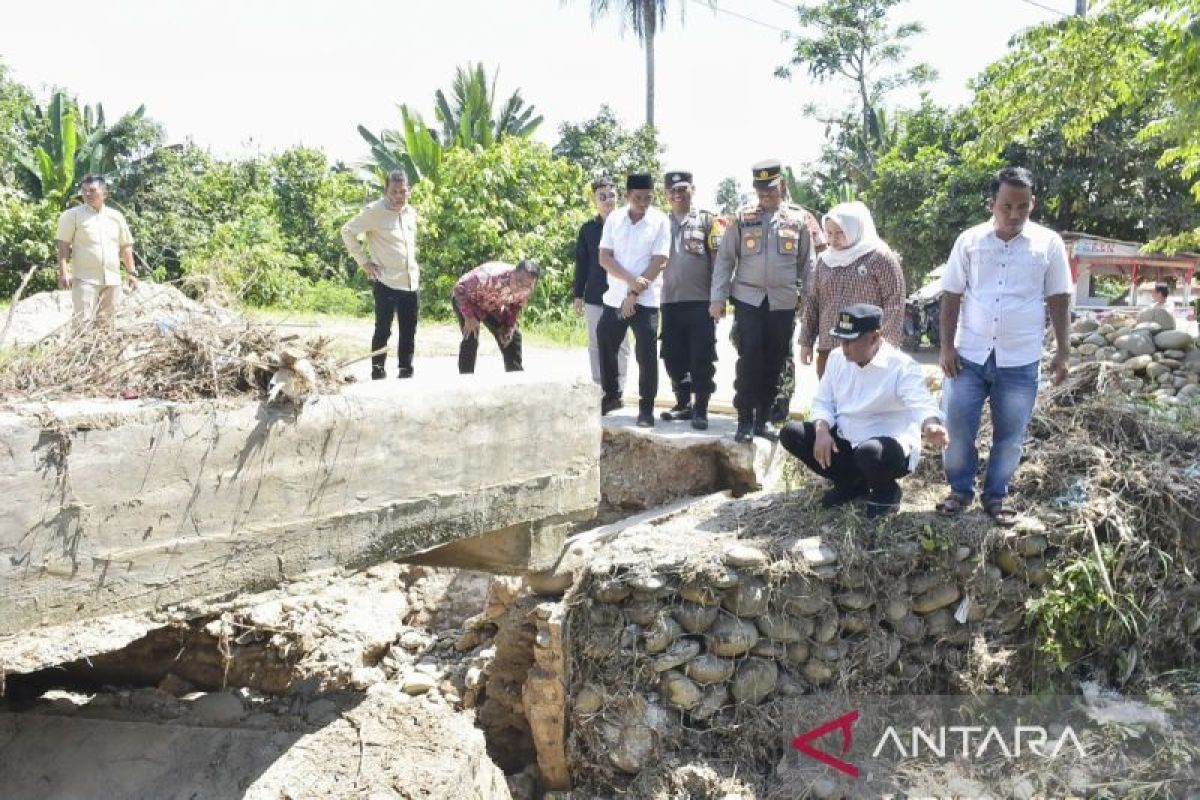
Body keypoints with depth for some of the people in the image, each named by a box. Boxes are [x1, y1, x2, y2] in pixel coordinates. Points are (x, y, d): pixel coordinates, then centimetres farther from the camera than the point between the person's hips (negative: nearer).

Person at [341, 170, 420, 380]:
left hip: (412, 283, 6)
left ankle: (405, 370, 17)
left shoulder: (411, 212, 12)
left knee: (409, 331, 9)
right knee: (383, 330, -2)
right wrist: (364, 261, -6)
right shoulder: (374, 212, -9)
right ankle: (377, 370, 7)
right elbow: (347, 231, -5)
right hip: (386, 283, -6)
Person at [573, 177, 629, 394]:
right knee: (596, 345, 7)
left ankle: (618, 391, 10)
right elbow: (581, 264, 9)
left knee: (620, 346, 3)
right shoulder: (587, 229, 6)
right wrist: (578, 296, 7)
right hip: (594, 297, 3)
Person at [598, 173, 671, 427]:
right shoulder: (614, 219, 4)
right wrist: (631, 280, -15)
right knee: (606, 348, 11)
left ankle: (646, 408, 4)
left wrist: (634, 294, -13)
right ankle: (611, 396, 29)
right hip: (615, 297, 4)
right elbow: (604, 257, -1)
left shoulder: (660, 221, -5)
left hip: (646, 300, -4)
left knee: (646, 354, -5)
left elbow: (658, 262, -10)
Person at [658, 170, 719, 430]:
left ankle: (701, 409, 4)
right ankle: (683, 404, 21)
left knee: (701, 358, -3)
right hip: (670, 301, 3)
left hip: (701, 301, -3)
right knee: (674, 357, 8)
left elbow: (719, 260, 2)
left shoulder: (706, 220, 4)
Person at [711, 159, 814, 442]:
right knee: (749, 361, -7)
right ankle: (745, 421, 1)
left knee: (774, 363, 6)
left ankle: (763, 419, 17)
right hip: (748, 299, -1)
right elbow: (725, 258, 3)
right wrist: (717, 298, -3)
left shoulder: (798, 219, 6)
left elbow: (807, 263, 10)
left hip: (784, 302, 2)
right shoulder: (742, 218, 3)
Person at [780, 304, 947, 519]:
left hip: (890, 446, -6)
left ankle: (885, 490, -2)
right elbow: (823, 401, 5)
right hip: (845, 441, 7)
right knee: (791, 433, -9)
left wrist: (930, 425, -57)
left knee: (869, 451, -41)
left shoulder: (901, 366, -18)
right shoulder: (838, 358, 1)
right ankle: (851, 482, 7)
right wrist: (822, 430, -16)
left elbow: (921, 402, -33)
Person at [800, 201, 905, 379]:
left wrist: (887, 346, -11)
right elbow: (812, 302, 17)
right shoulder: (824, 260, 13)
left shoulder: (880, 257, -4)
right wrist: (806, 341, 13)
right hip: (828, 350, 5)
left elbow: (894, 304, -7)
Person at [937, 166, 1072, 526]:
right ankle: (961, 489, 22)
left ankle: (996, 495, 25)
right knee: (957, 427, 3)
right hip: (970, 354, 0)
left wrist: (1062, 351, 1)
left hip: (1020, 360, 0)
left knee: (1010, 435, 8)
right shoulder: (969, 241, 0)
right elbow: (951, 296, 4)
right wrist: (946, 345, -2)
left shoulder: (1049, 243, -1)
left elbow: (1059, 300, 5)